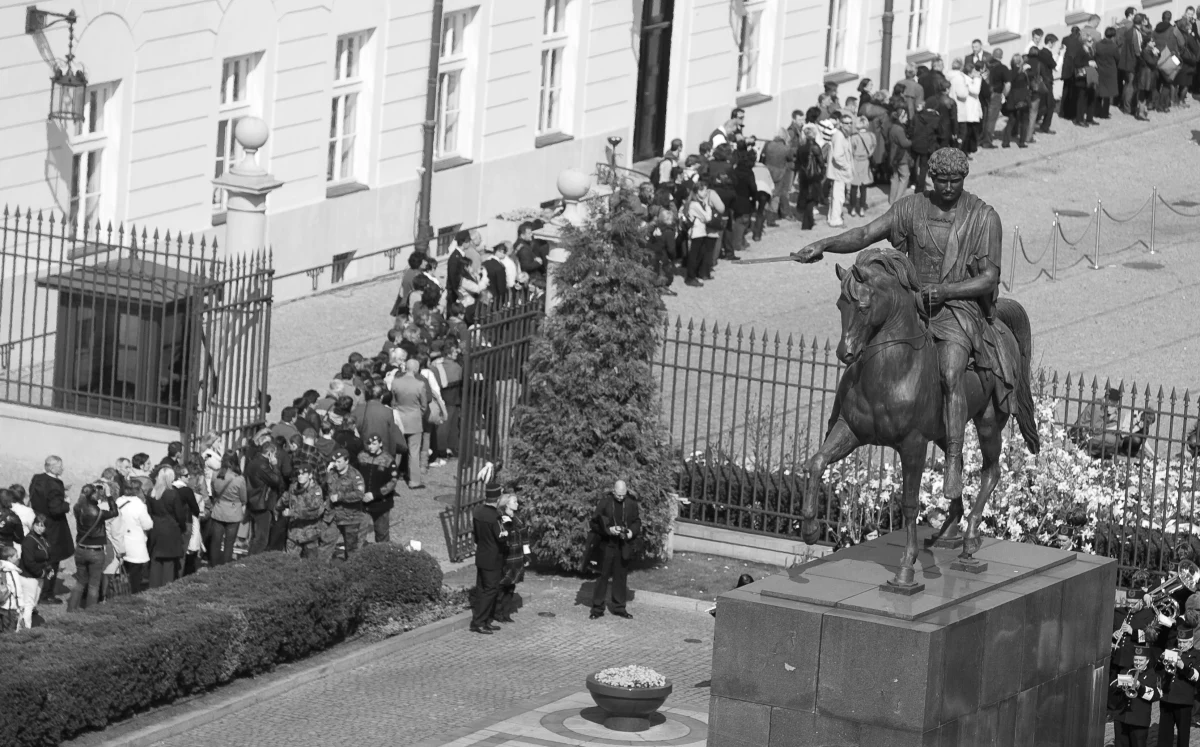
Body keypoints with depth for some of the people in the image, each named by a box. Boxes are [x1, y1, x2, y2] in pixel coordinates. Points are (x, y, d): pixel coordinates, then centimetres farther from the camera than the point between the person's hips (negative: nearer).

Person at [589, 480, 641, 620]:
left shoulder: (631, 504, 3)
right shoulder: (605, 502, -5)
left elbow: (637, 522, 13)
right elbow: (595, 523, -4)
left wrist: (632, 531, -7)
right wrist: (608, 529, -17)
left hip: (624, 546, 2)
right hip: (607, 545, -2)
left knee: (621, 576, 8)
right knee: (603, 575, -1)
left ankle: (619, 607, 17)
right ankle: (597, 608, 4)